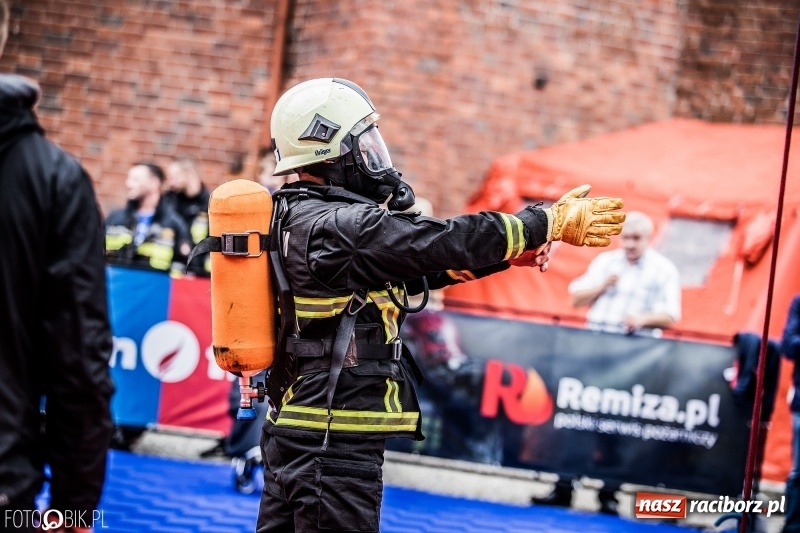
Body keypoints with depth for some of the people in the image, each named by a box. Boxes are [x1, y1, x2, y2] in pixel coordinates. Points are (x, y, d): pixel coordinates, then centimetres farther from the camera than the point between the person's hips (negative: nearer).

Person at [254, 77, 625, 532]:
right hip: (334, 444, -10)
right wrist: (552, 223, -7)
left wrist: (512, 252, 9)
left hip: (294, 432, 10)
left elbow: (414, 266, 15)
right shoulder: (341, 227, -18)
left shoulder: (300, 218, 13)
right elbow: (446, 241, -17)